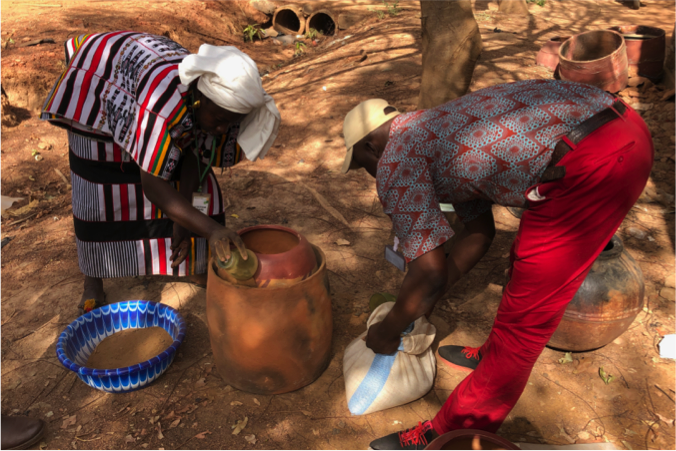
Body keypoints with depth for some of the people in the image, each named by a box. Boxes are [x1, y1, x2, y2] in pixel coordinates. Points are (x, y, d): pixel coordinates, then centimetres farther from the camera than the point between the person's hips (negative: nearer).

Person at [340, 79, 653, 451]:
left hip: (591, 165, -10)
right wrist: (427, 297, 34)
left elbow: (430, 274, -5)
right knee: (526, 261, 27)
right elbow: (479, 232, 29)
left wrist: (388, 331, 12)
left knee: (524, 316, 2)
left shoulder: (396, 161, -2)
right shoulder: (438, 131, 25)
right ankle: (501, 354, 49)